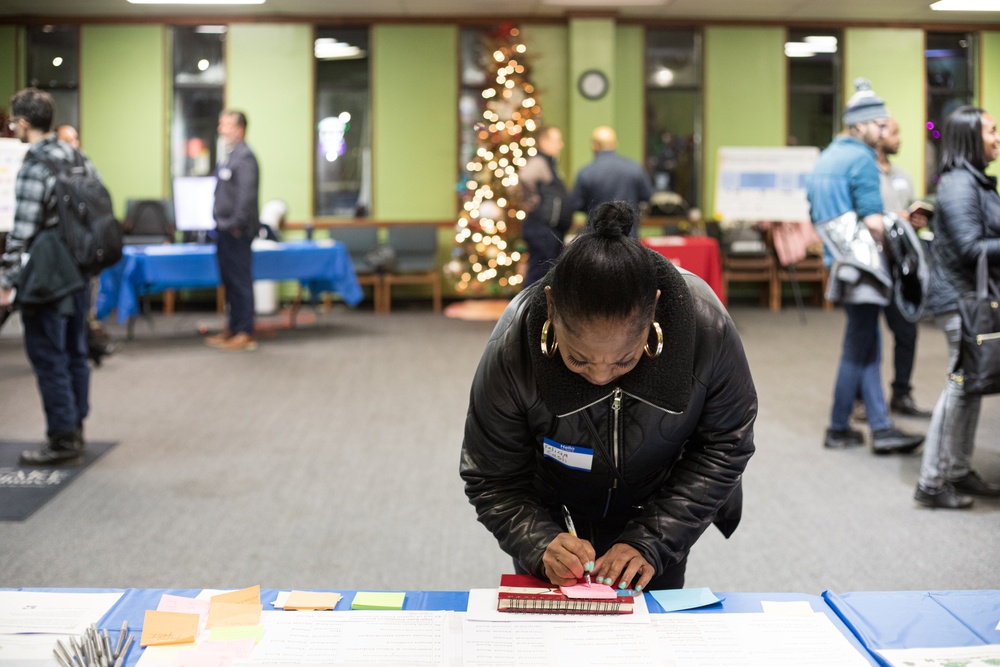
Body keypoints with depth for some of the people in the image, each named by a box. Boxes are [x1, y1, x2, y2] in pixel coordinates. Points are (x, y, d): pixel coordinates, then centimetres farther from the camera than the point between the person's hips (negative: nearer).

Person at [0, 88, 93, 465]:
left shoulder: (34, 167, -16)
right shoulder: (77, 158, 9)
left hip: (47, 276, -8)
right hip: (79, 271, 8)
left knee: (48, 359, 0)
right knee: (75, 353, 15)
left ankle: (62, 442, 4)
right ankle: (75, 430, 24)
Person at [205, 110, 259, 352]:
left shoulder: (244, 157, -15)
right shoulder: (229, 156, 15)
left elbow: (246, 194, -22)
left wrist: (236, 225, -21)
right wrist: (220, 223, 17)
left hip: (236, 232, -10)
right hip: (225, 230, 10)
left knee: (240, 281, -5)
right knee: (229, 280, 14)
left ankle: (245, 334, -1)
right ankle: (232, 328, 23)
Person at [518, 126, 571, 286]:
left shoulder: (548, 163, 19)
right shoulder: (538, 162, -13)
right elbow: (524, 176, -35)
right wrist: (533, 200, -24)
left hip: (551, 229, 11)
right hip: (542, 228, -11)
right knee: (538, 273, -9)